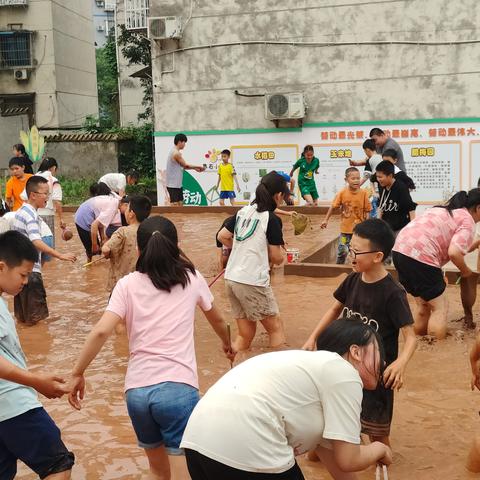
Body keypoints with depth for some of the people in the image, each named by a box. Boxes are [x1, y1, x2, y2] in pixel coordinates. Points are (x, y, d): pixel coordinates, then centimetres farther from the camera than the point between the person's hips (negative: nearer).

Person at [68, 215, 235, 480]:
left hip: (136, 390, 2)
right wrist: (227, 344, 45)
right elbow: (217, 320, 26)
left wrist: (78, 373, 5)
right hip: (178, 388, -2)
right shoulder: (191, 278, 9)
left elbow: (101, 332, -7)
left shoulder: (127, 284, 5)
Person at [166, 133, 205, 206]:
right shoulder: (176, 153, -17)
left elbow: (182, 166, 18)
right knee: (174, 205, -9)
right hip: (173, 185, -10)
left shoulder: (175, 152, 14)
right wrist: (198, 166, 2)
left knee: (180, 203, 12)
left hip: (178, 184, 10)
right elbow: (185, 165, -10)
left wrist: (194, 168, 12)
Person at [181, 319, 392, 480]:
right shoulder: (344, 373, 0)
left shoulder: (317, 367, 26)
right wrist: (379, 449, 19)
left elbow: (329, 451, 31)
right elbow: (347, 460, -1)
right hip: (247, 450, -8)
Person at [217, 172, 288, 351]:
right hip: (253, 281, -7)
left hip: (231, 278, 7)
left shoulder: (243, 211, 8)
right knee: (276, 328, 8)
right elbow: (277, 259, -9)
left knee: (245, 334, 16)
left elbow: (222, 236, 15)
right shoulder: (272, 219, -11)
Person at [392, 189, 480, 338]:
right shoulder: (468, 222, 0)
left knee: (423, 304, 22)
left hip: (400, 249, 8)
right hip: (420, 257, -8)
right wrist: (466, 272, 3)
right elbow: (454, 252, -15)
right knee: (440, 307, 5)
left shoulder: (444, 209, 26)